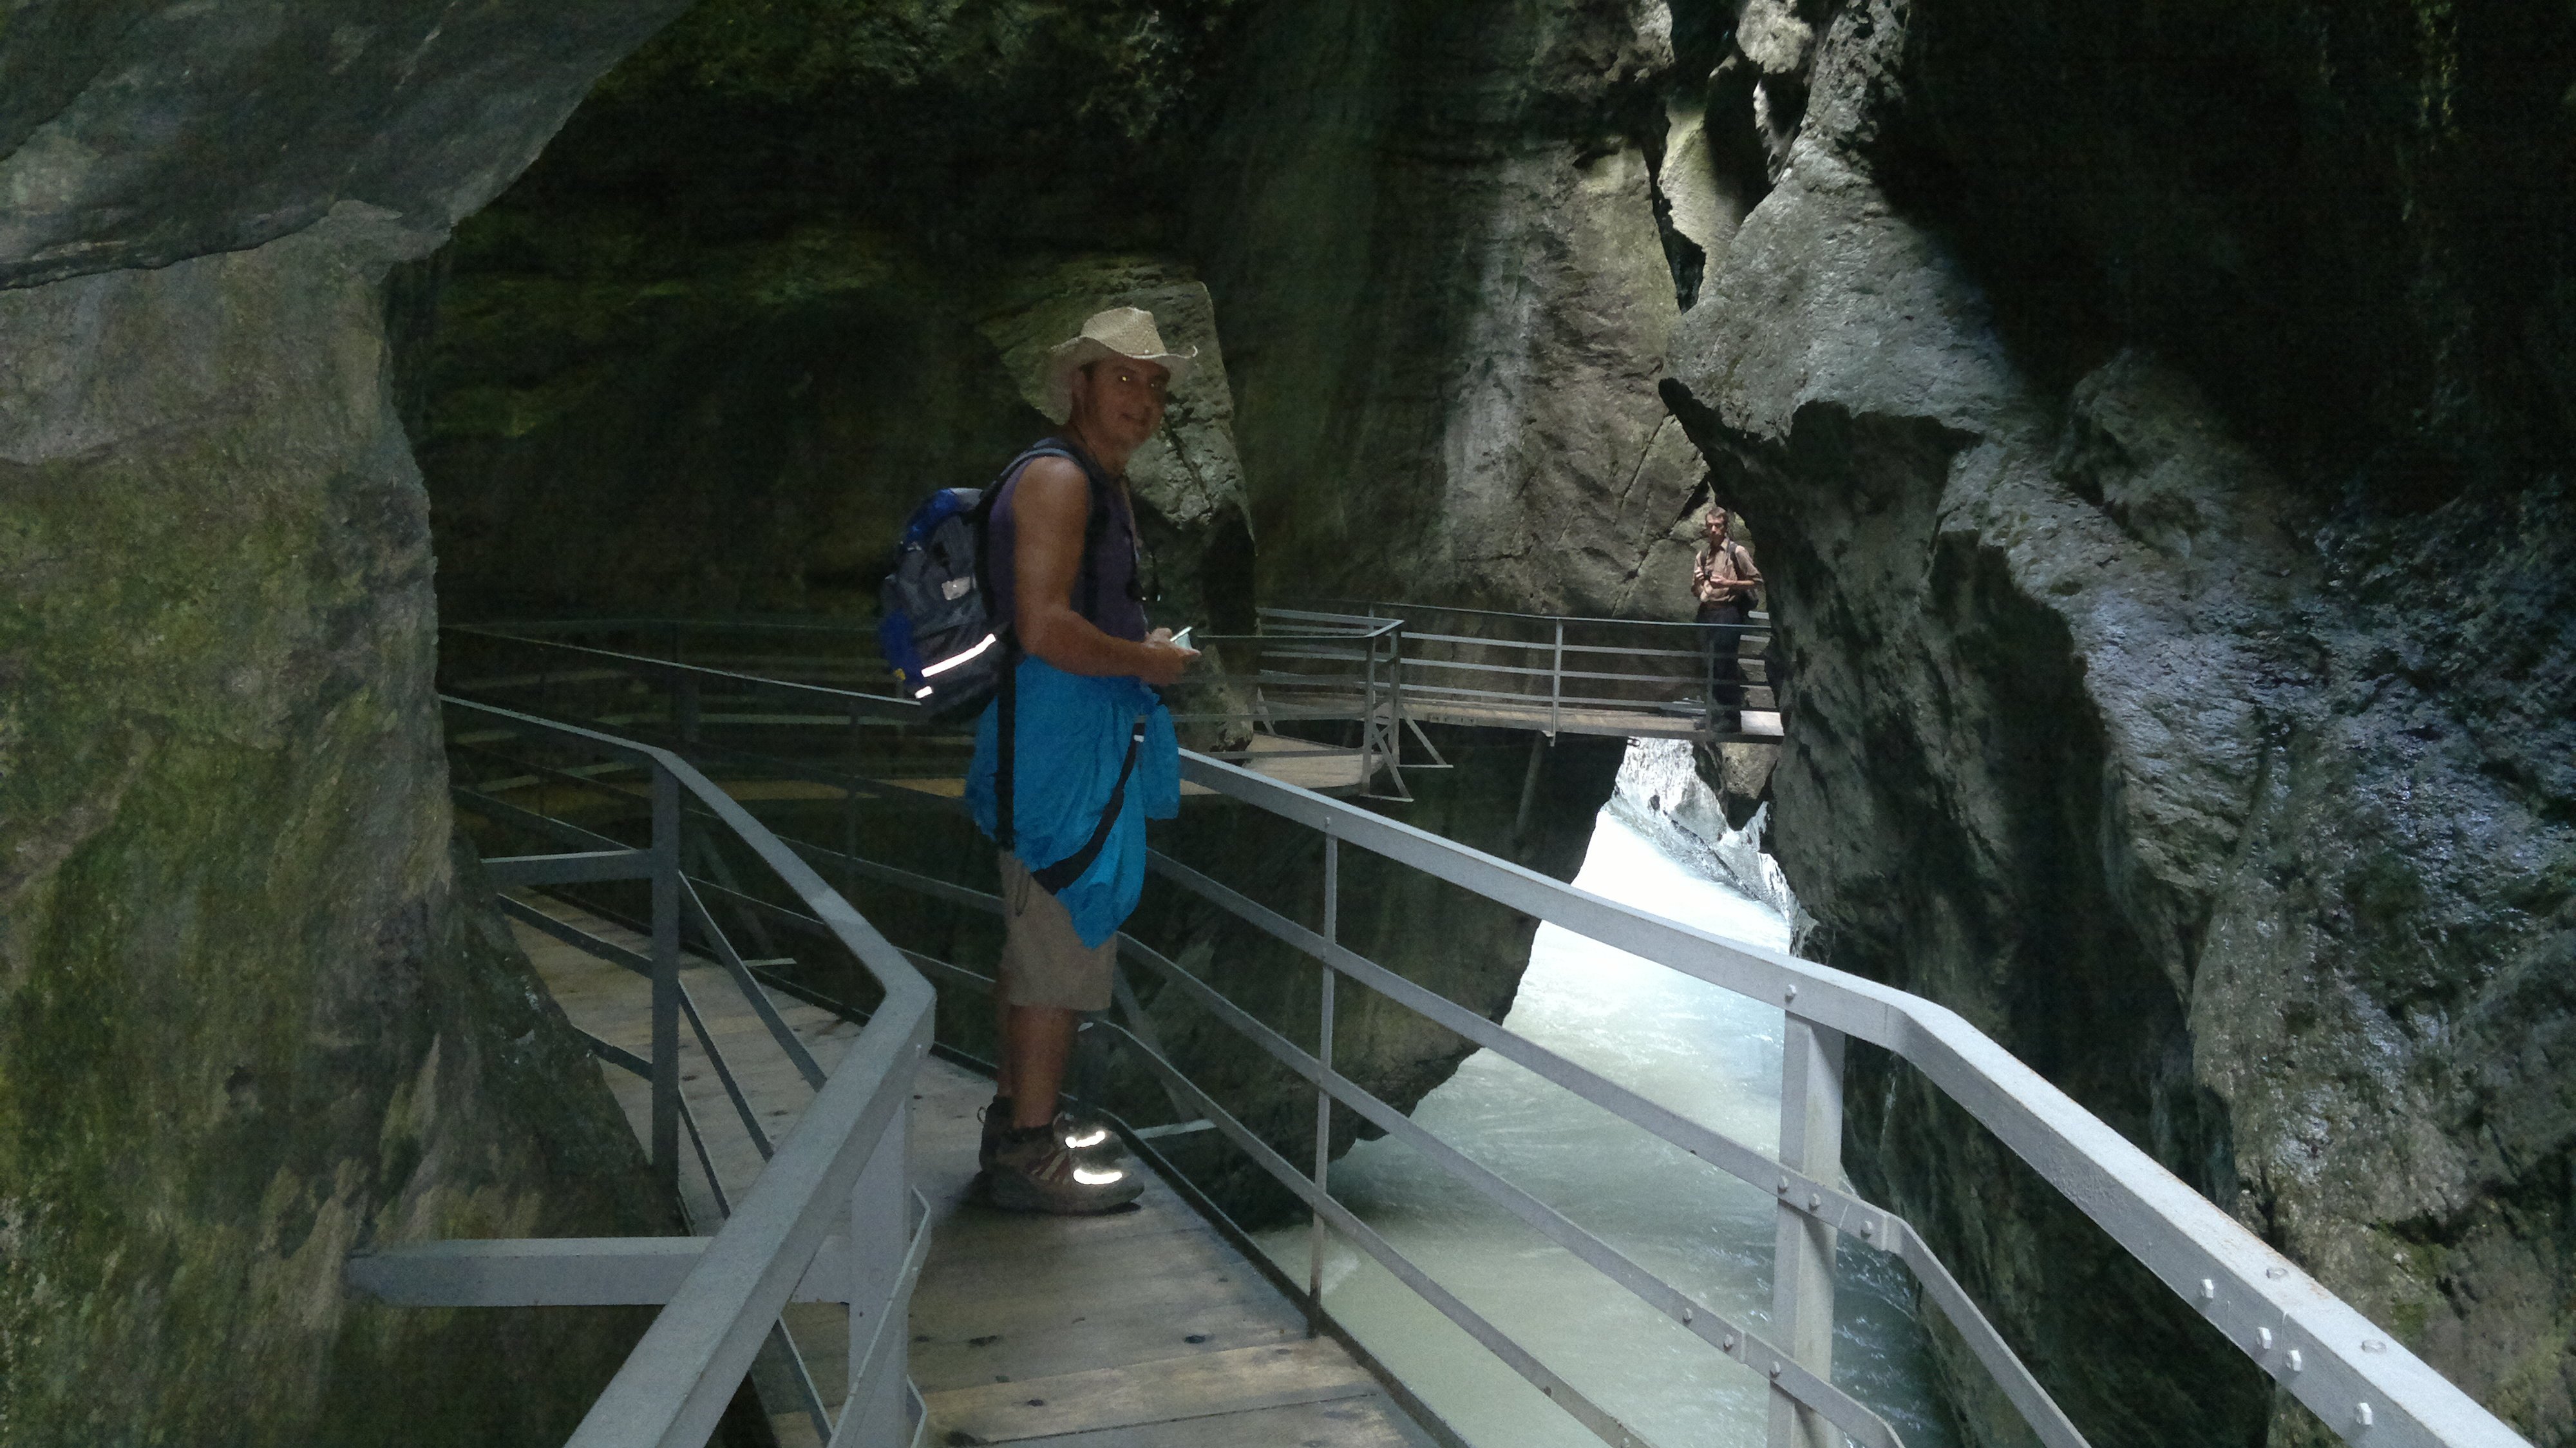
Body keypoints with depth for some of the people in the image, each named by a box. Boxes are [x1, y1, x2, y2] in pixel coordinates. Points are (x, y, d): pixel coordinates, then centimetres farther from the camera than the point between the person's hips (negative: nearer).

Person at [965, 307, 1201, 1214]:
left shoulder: (1103, 485, 19)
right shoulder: (1058, 478, -15)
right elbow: (1044, 629, -24)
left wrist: (1143, 648, 18)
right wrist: (1146, 660, -13)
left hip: (1080, 733, 11)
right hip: (1061, 732, -11)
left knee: (1036, 939, 17)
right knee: (1062, 943, -7)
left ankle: (1017, 1114, 28)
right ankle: (1029, 1155, 0)